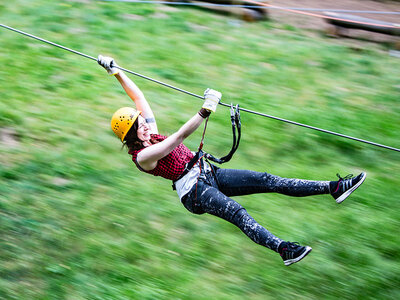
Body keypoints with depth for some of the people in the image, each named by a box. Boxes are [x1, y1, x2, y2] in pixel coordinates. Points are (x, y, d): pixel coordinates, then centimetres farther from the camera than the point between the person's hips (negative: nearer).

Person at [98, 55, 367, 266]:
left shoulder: (151, 134, 13)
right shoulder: (142, 156, -12)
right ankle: (282, 249, -58)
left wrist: (117, 71, 18)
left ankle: (333, 188, -15)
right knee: (235, 211, -36)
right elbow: (179, 137, -24)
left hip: (209, 174, 8)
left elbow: (138, 96, 18)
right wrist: (205, 111, -31)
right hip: (194, 192, -8)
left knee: (268, 180, -8)